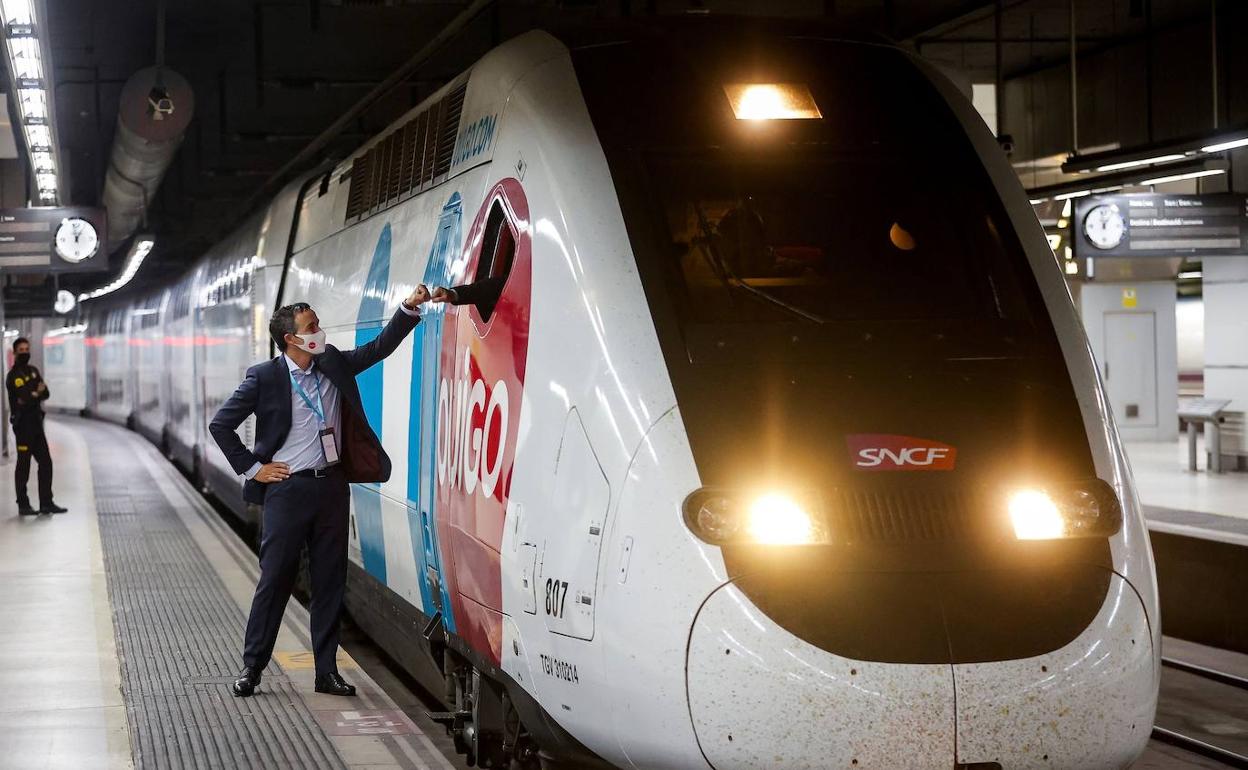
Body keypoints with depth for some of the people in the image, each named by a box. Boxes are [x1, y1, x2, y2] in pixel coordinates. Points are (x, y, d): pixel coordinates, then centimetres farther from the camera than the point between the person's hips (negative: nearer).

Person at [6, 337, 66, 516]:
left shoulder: (33, 371, 14)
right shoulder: (13, 376, -10)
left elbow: (46, 394, 4)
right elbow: (24, 399, -20)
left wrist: (31, 395, -14)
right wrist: (37, 393, -7)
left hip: (36, 423, 8)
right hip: (23, 424, -8)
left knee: (45, 462, 8)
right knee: (24, 465, -4)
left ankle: (46, 503, 14)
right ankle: (23, 505, 2)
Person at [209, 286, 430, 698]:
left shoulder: (334, 365, 7)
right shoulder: (265, 377, -7)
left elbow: (379, 347, 8)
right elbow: (220, 424, -3)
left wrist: (409, 308, -5)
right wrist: (251, 468, -4)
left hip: (332, 485, 5)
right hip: (287, 488, -4)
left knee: (330, 582, 7)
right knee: (275, 580, 0)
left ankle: (327, 671, 14)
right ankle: (252, 667, 10)